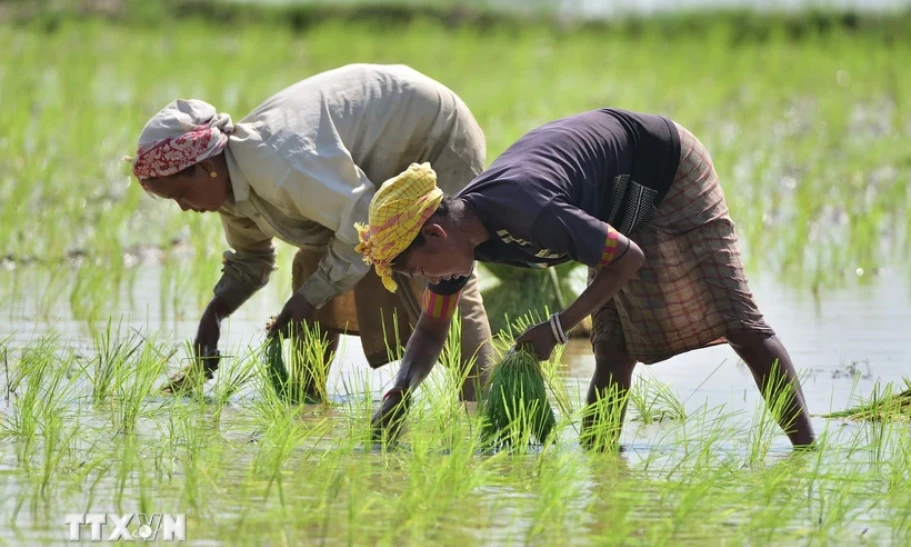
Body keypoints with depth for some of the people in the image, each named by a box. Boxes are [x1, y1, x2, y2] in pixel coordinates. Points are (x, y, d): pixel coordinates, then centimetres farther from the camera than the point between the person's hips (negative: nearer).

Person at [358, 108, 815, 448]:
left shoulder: (523, 211, -40)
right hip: (620, 204, 8)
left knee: (738, 323, -7)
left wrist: (559, 327, -27)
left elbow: (629, 259, -29)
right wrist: (399, 393, -18)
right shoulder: (458, 228, -13)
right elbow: (431, 331, -1)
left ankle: (805, 449, -5)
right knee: (614, 349, 2)